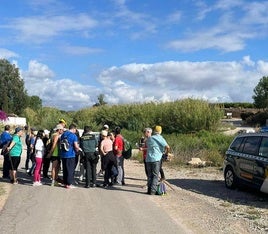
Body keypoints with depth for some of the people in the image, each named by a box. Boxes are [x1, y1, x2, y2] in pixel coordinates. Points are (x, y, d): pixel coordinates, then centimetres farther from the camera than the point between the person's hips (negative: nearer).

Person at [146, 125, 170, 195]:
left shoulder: (149, 138, 14)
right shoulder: (160, 138, -2)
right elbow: (167, 147, -13)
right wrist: (166, 152, 8)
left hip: (148, 159, 5)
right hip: (156, 159, -5)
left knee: (149, 175, 12)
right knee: (155, 175, 0)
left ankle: (149, 190, 11)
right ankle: (153, 191, -5)